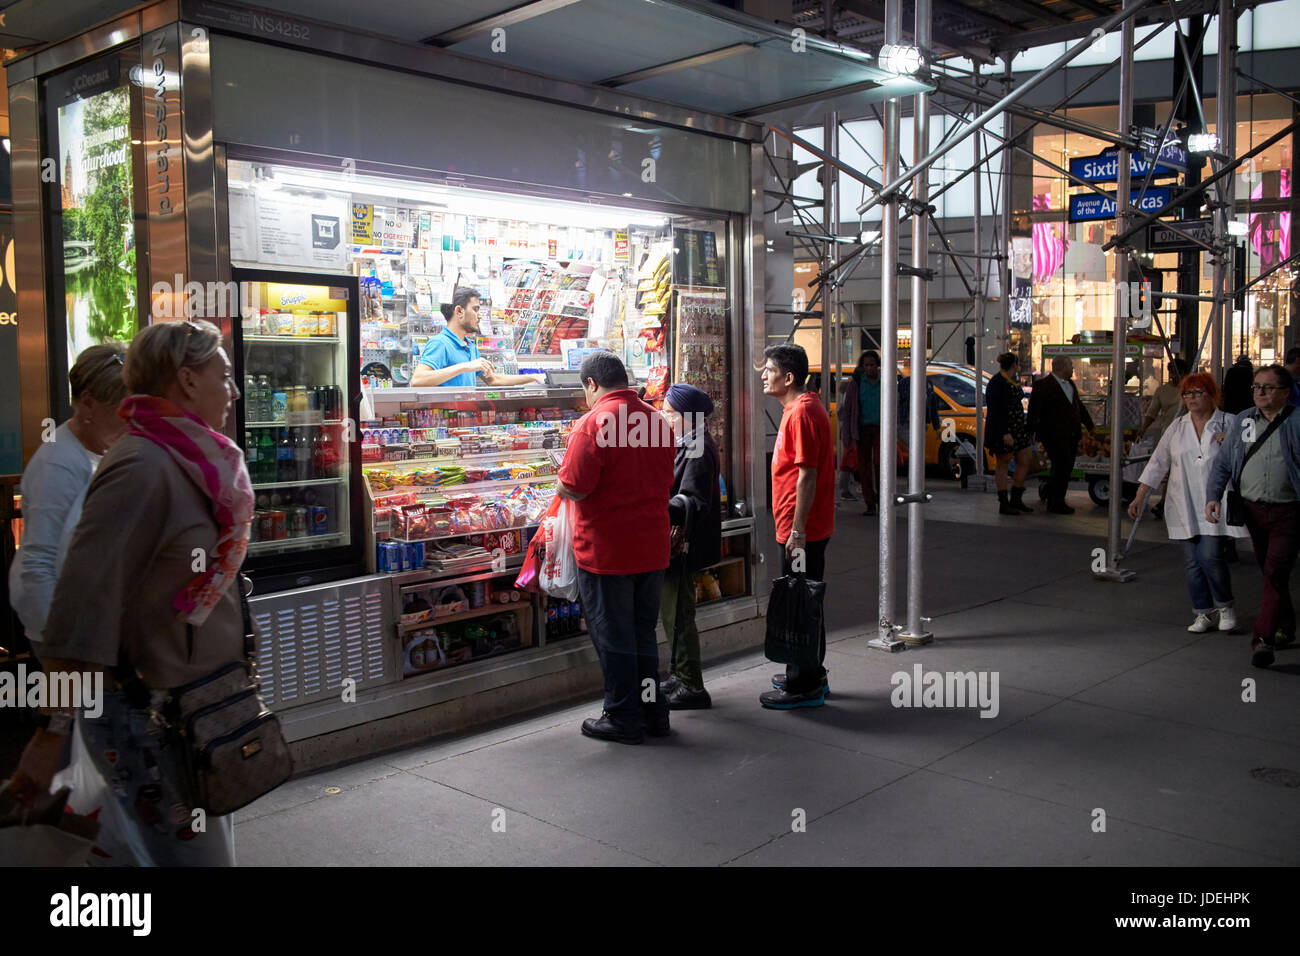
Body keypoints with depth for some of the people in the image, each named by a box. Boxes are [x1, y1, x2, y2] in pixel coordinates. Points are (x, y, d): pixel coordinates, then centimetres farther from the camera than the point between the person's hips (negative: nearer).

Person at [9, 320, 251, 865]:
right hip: (147, 718, -9)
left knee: (214, 850, 19)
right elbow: (81, 608, -25)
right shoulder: (142, 469, -21)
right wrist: (52, 735, -24)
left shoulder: (189, 465, 7)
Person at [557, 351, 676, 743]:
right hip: (652, 548, 7)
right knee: (644, 633, 18)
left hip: (606, 551, -6)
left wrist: (561, 478, 1)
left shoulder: (593, 423, -16)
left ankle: (624, 718, 16)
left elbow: (574, 488, -20)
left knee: (613, 637, 7)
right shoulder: (658, 421, 6)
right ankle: (653, 712, 26)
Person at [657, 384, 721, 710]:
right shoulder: (689, 444, 13)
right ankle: (678, 677, 31)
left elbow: (693, 503, -25)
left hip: (682, 546, -11)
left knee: (678, 615, -3)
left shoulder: (697, 450, -18)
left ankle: (691, 687, 7)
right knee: (673, 612, 19)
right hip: (678, 544, 11)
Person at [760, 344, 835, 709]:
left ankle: (803, 687, 6)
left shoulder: (801, 412, -17)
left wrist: (798, 531, -22)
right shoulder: (806, 406, 15)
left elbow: (807, 474, -22)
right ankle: (810, 675, 30)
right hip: (806, 528, 10)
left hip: (800, 530, -10)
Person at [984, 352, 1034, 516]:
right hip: (1003, 430, -9)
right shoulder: (997, 382, -15)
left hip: (1018, 428, 9)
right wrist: (1005, 433, -25)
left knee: (1024, 463, 7)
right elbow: (996, 410, -21)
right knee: (1003, 465, -1)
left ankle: (1016, 499, 16)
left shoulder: (1014, 381, 15)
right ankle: (1004, 504, 5)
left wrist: (1026, 427, 24)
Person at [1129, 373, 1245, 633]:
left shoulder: (1229, 423, 3)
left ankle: (1225, 606, 11)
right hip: (1185, 506, 3)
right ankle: (1204, 613, 16)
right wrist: (1140, 497, 5)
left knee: (1210, 556, -13)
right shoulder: (1177, 427, 11)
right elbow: (1158, 462, 10)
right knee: (1192, 561, 3)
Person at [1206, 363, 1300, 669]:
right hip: (1252, 509, 5)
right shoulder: (1242, 421, 8)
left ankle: (1262, 640, -14)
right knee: (1270, 573, 16)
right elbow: (1222, 463, 11)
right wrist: (1213, 497, -2)